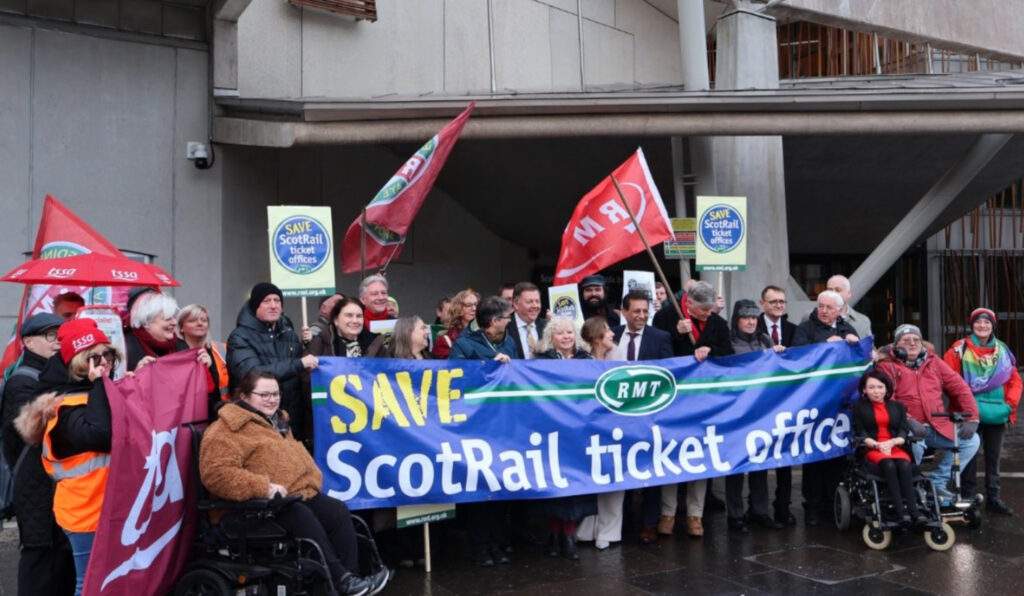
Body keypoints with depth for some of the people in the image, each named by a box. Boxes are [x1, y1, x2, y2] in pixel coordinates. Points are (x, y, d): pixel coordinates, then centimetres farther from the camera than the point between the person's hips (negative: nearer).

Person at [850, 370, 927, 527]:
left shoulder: (898, 406, 19)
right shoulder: (858, 407, 12)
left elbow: (904, 432, 7)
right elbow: (860, 433, 1)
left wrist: (891, 443, -14)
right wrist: (877, 445, -16)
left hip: (895, 447, 2)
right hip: (871, 449, -2)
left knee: (905, 465, -32)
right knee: (889, 465, -35)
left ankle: (913, 510, -41)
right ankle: (901, 512, -42)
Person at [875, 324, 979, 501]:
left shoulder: (933, 361, 16)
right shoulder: (887, 365, 0)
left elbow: (959, 387, 14)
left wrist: (971, 417, 3)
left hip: (939, 426, 6)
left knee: (972, 440, -7)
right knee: (915, 443, -37)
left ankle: (937, 482, 4)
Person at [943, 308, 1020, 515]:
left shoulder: (1002, 350, 7)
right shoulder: (959, 349, -6)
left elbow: (1014, 380, 11)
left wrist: (1011, 403, 0)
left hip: (997, 415, 4)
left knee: (993, 458, 13)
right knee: (969, 457, 3)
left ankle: (993, 498, 24)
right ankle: (966, 497, 12)